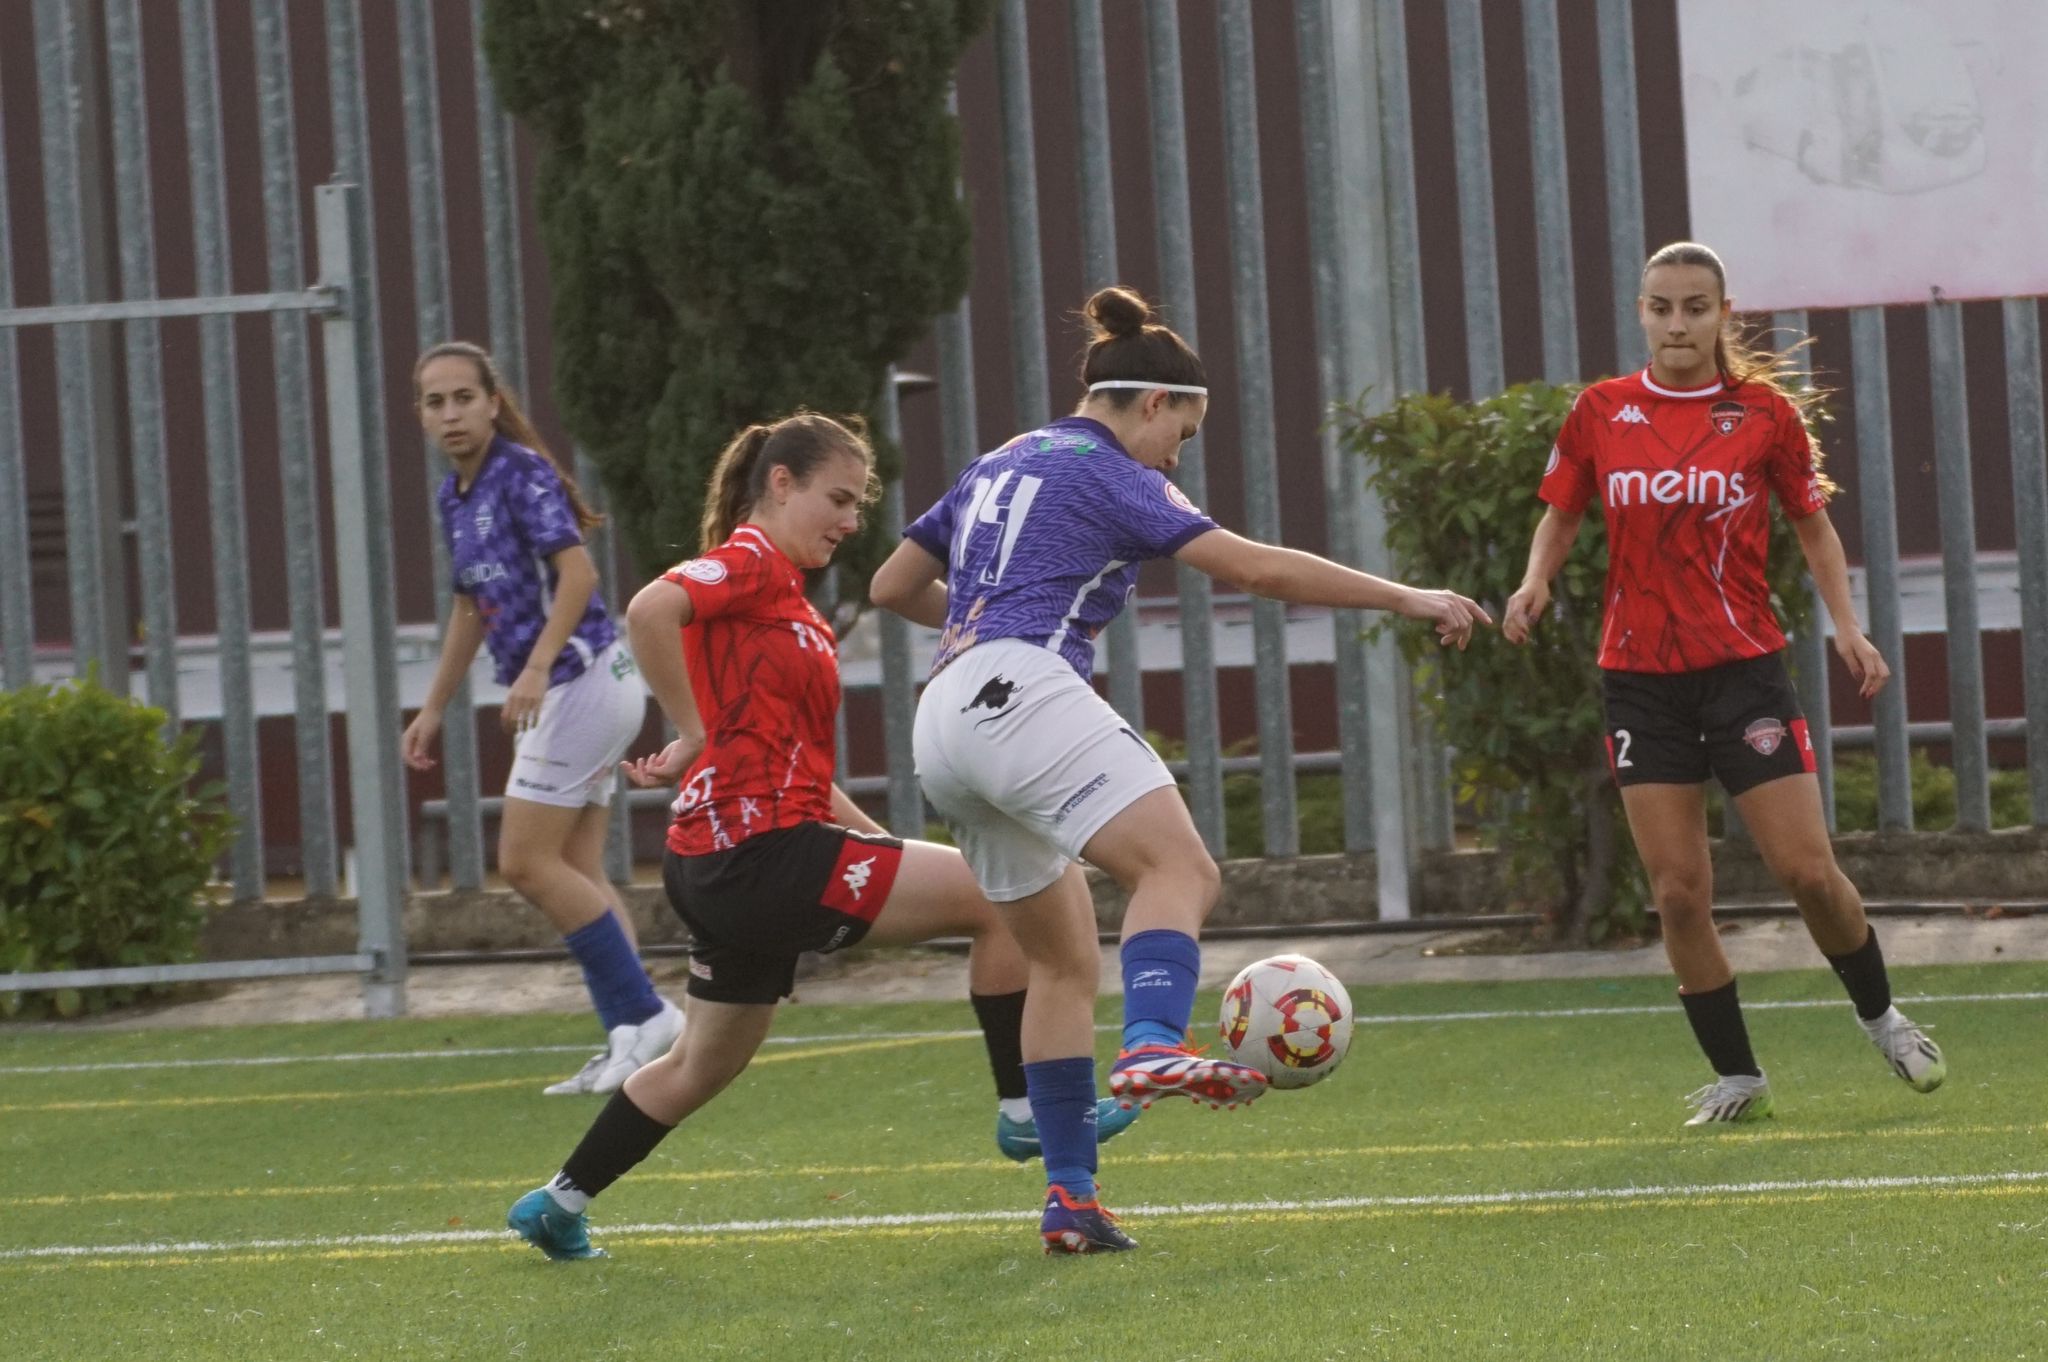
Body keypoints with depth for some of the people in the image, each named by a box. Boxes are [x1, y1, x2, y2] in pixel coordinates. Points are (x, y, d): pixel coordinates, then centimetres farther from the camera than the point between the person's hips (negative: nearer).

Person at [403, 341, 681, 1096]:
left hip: (581, 679, -9)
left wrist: (537, 668, -32)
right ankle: (630, 1036, 5)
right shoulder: (454, 495, 14)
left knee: (526, 862, -10)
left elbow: (577, 571, -23)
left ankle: (641, 1012, -7)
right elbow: (471, 607, 25)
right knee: (574, 872, 6)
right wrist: (433, 709, 26)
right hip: (562, 693, 9)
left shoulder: (521, 474, -13)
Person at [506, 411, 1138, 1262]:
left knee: (707, 1064, 22)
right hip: (758, 854, -10)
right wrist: (695, 735, -20)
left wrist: (878, 843, 16)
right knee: (1002, 896, -7)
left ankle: (559, 1205, 29)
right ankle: (1024, 1112, 0)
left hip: (736, 868, 10)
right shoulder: (749, 563, -8)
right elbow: (649, 611, -29)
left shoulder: (790, 603, 20)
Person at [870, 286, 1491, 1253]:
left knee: (1064, 959, 13)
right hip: (1023, 693, -9)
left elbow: (892, 586, 30)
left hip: (944, 726, 9)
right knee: (1179, 867, -23)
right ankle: (1155, 1047, -51)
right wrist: (1406, 599, -1)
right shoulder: (1108, 474, 2)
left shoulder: (1001, 466, 25)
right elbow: (1257, 568, -5)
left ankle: (1069, 1198, 8)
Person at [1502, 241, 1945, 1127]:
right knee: (1678, 894, -2)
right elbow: (1561, 515, 13)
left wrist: (1846, 626, -3)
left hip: (1743, 668, -2)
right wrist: (1535, 582, -7)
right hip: (1640, 678, 2)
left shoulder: (1764, 413, -1)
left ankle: (1881, 1019, 21)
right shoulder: (1601, 414, 3)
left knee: (1808, 870, -5)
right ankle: (1736, 1077, 11)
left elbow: (1813, 524, 8)